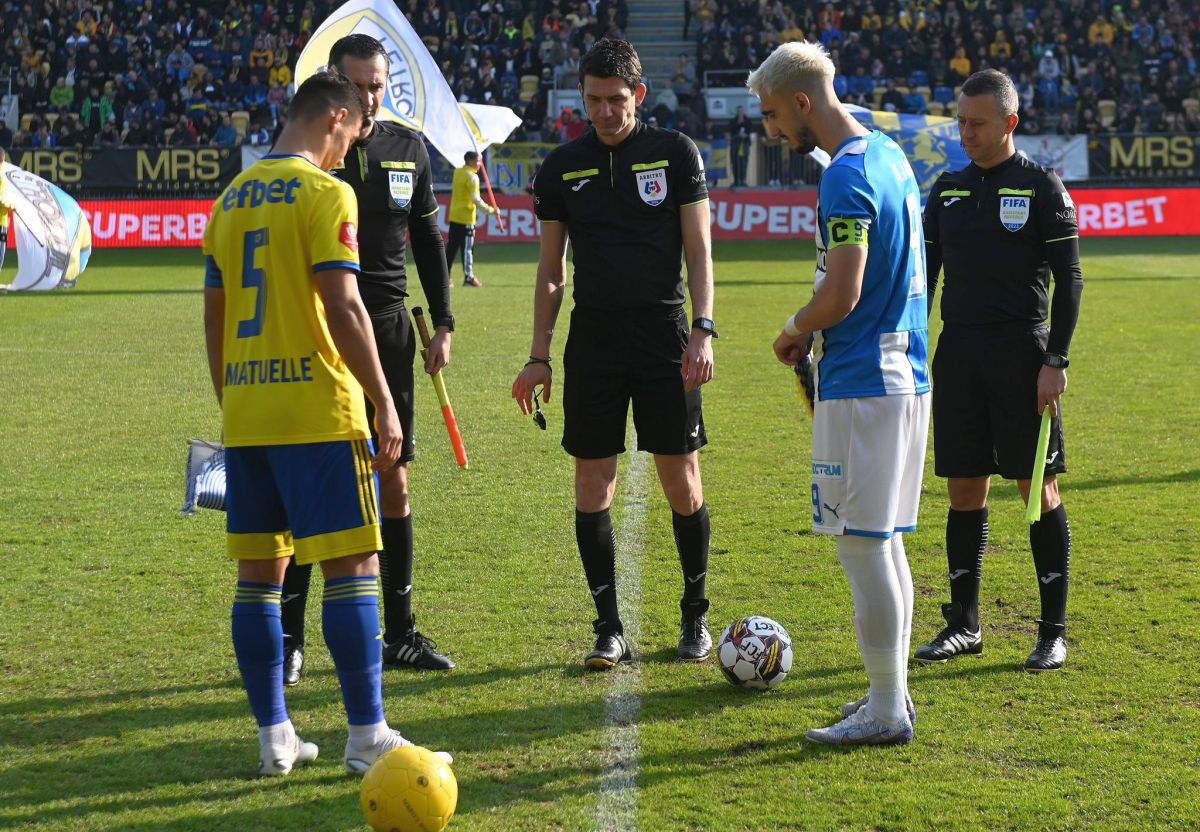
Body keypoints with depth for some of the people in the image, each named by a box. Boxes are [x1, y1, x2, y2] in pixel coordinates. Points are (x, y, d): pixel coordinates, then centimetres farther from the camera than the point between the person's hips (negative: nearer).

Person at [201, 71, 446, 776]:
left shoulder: (232, 198, 13)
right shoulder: (324, 194, -8)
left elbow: (214, 314, 16)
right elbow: (342, 306, -15)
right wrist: (384, 404, -12)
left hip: (245, 413, 7)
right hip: (316, 409, -7)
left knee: (260, 569, 9)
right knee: (352, 564, -2)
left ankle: (274, 737, 13)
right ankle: (368, 736, -2)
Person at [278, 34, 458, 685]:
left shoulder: (407, 149, 8)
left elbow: (428, 241, 16)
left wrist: (442, 325, 12)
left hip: (389, 331, 4)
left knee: (395, 481, 7)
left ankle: (400, 633, 16)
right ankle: (289, 639, 1)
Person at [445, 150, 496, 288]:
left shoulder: (458, 172, 9)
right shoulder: (472, 177, -13)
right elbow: (475, 199, -21)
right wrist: (489, 209, -14)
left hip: (454, 216, 7)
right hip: (466, 218, -7)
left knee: (451, 247, 10)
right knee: (468, 248, -3)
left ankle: (445, 276, 12)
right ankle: (469, 277, -3)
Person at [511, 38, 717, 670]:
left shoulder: (676, 153, 2)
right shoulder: (562, 167, 8)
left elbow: (698, 249, 2)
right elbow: (551, 269, 12)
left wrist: (703, 330, -10)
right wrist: (538, 357, 7)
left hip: (665, 337, -2)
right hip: (593, 339, 2)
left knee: (682, 482, 0)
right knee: (592, 485, 0)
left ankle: (695, 617, 17)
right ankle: (610, 629, 9)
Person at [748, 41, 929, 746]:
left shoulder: (848, 178, -17)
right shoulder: (890, 156, 14)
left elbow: (841, 296, -23)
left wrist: (795, 332, -4)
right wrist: (816, 332, 14)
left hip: (861, 383, -10)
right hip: (902, 371, 10)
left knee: (863, 544, -4)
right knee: (885, 542, 15)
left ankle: (886, 712, 0)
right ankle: (891, 694, 21)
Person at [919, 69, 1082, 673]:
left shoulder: (1042, 187, -2)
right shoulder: (948, 190, 12)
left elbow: (1069, 279, -5)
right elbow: (924, 275, 16)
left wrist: (1055, 361, -12)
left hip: (1022, 354, -5)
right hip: (958, 352, 5)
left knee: (1038, 489, -2)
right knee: (965, 491, 6)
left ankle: (1053, 632, 4)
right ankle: (963, 626, 15)